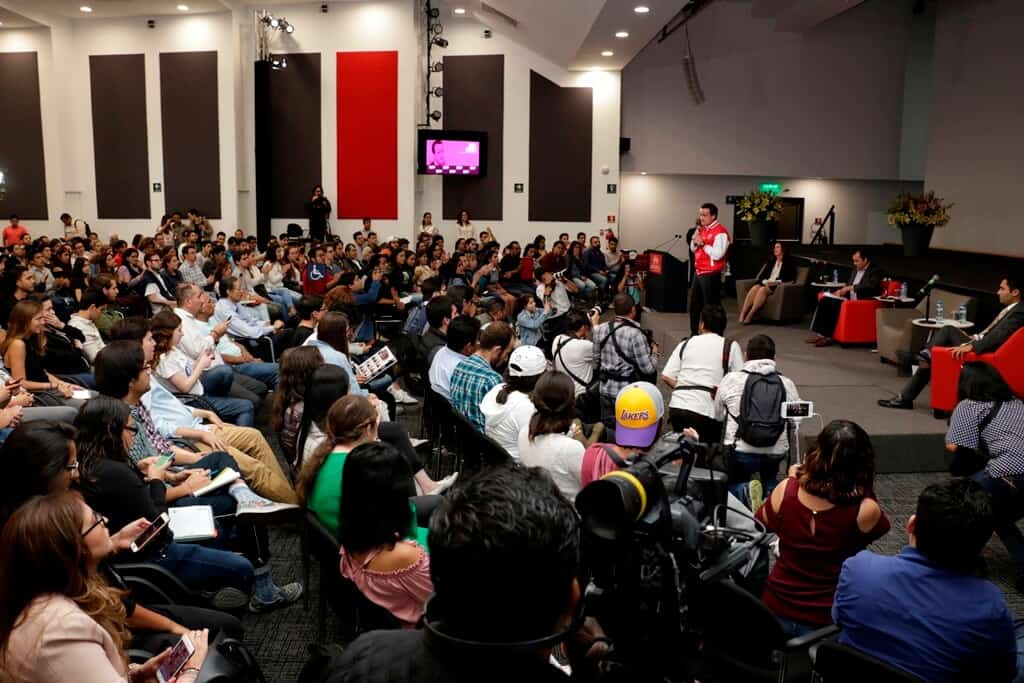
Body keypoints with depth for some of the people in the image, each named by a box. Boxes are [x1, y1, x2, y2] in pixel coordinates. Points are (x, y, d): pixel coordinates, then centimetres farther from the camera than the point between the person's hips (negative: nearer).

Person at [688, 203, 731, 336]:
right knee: (694, 304, 16)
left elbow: (717, 254, -25)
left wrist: (703, 244, -18)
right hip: (698, 273, 9)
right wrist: (695, 241, -2)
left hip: (711, 275, -9)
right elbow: (693, 249, 18)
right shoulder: (702, 229, 13)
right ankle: (694, 333, 28)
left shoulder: (720, 232, -15)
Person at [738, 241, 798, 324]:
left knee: (762, 289, -36)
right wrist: (765, 281, -6)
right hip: (766, 284, 4)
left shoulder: (789, 263, 10)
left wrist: (777, 282, -14)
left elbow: (791, 279, -2)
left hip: (777, 286, -4)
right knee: (754, 288, -31)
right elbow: (762, 275, 17)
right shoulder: (770, 262, 27)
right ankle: (742, 315, -45)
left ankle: (749, 317, -45)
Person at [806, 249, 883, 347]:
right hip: (849, 299, 9)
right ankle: (820, 333, -15)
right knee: (824, 300, -11)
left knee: (835, 304, -30)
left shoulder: (875, 271, -6)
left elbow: (871, 286, -22)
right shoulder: (856, 270, 20)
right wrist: (841, 290, 3)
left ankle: (827, 336, -26)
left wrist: (851, 287, -21)